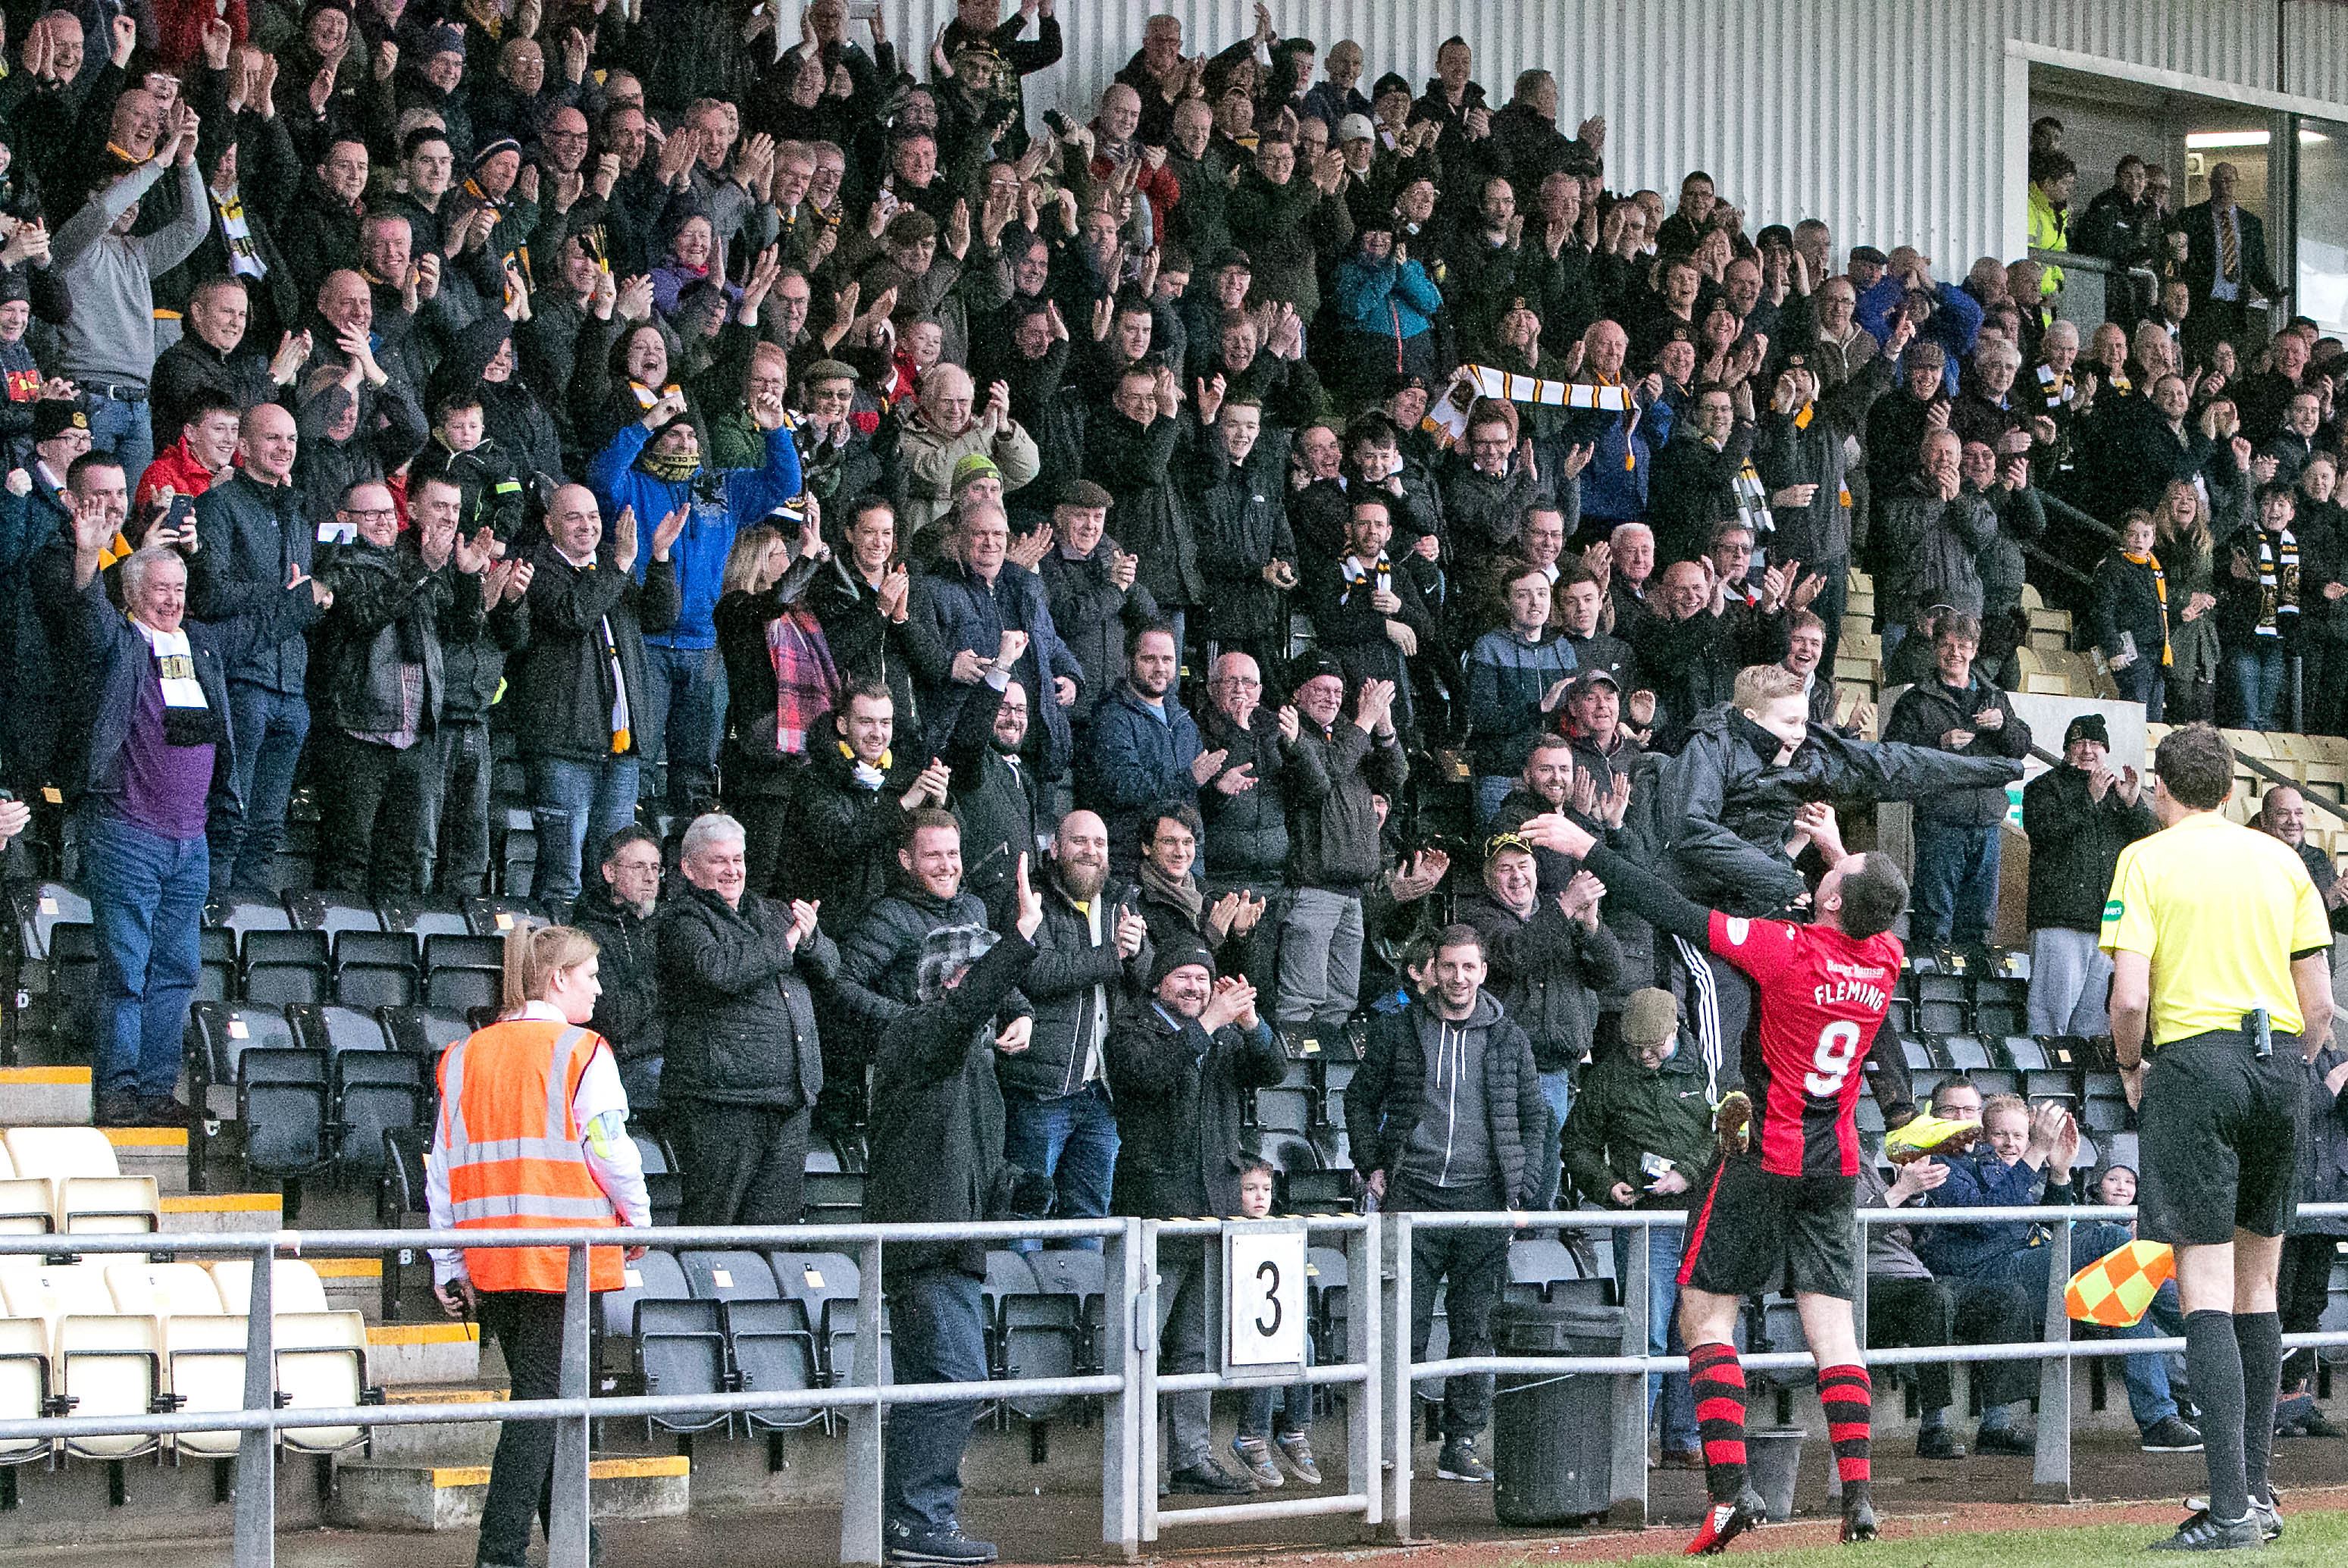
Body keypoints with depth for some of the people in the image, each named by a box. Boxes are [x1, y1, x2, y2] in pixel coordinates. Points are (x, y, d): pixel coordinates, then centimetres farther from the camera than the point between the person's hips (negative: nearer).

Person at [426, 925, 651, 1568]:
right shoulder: (580, 1052, -6)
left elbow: (443, 1166, 8)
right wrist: (637, 1221, 9)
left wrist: (449, 1266, 12)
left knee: (540, 1391, 17)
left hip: (491, 1260, 6)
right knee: (544, 1398, -5)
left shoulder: (465, 1056, 10)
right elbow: (610, 1150, -9)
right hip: (563, 1254, -6)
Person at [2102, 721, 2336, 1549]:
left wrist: (2131, 1068, 8)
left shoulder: (2146, 860, 0)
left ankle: (2231, 1508, -16)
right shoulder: (2281, 860, 12)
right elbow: (2320, 1001, 8)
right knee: (2257, 1287, 15)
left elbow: (2130, 997, -10)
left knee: (2206, 1287, -7)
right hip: (2278, 1063, 5)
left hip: (2194, 1056, -5)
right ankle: (2257, 1493, 16)